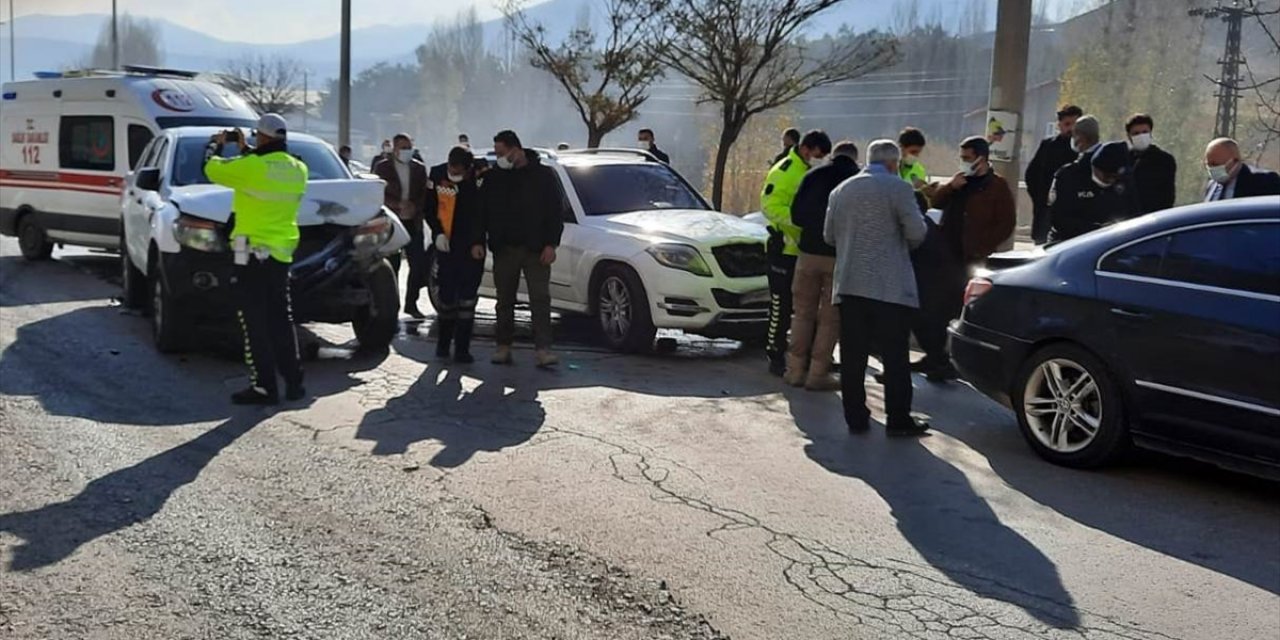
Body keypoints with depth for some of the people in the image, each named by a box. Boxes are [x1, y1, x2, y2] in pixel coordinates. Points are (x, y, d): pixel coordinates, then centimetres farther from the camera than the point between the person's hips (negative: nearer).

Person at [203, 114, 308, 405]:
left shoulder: (251, 167, -16)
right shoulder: (298, 170, 4)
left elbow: (212, 169, -1)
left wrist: (217, 145, 19)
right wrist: (246, 150, 29)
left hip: (252, 253, -6)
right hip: (282, 253, 7)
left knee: (255, 322, -2)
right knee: (281, 319, 16)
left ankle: (263, 387, -2)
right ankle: (293, 382, 18)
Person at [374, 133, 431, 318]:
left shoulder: (419, 168, 10)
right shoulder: (382, 168, 2)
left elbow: (425, 195, 7)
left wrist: (415, 207, -12)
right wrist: (398, 205, -17)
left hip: (413, 223, 2)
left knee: (419, 265, -2)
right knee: (391, 266, 1)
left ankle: (411, 303, 11)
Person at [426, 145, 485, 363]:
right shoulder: (437, 174, -4)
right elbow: (429, 207, 6)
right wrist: (438, 232, -5)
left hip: (471, 247, -2)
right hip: (446, 245, 2)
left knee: (466, 299, -1)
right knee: (445, 296, 8)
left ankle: (462, 349, 3)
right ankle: (443, 343, 25)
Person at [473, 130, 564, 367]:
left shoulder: (542, 175, 2)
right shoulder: (493, 177, 9)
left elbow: (554, 212, 1)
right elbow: (481, 211, 12)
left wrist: (551, 244, -7)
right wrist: (478, 241, 2)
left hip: (535, 249, -3)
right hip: (504, 248, 3)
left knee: (540, 299, -7)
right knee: (505, 301, 8)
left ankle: (542, 349, -9)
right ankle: (503, 346, 16)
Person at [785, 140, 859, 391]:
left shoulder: (813, 176, 3)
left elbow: (796, 215, 2)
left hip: (810, 252, 2)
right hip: (841, 256, -2)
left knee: (803, 313, 12)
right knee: (830, 318, 4)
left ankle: (796, 369, 12)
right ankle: (818, 373, 3)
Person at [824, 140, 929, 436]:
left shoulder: (842, 190, 12)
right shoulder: (898, 188, -6)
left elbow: (829, 236, 15)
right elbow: (916, 232, -10)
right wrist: (902, 244, 10)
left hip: (849, 284, 5)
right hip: (890, 286, -5)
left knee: (853, 356, 7)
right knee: (895, 356, 0)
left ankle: (855, 417, 10)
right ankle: (898, 419, 3)